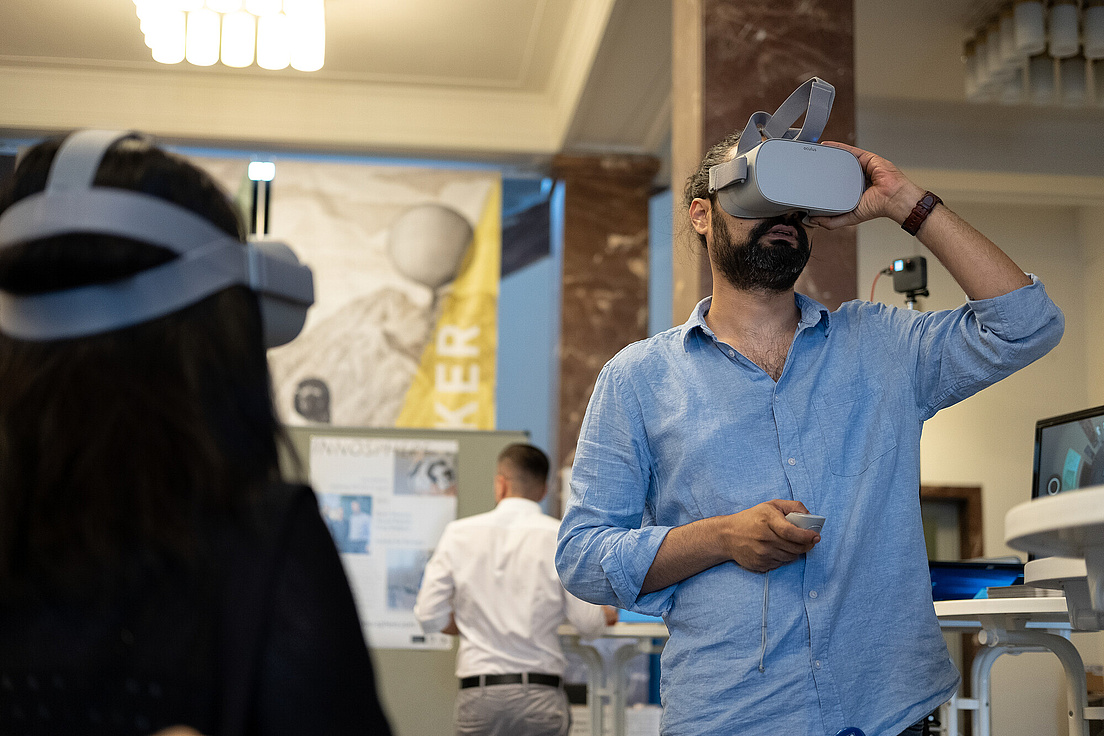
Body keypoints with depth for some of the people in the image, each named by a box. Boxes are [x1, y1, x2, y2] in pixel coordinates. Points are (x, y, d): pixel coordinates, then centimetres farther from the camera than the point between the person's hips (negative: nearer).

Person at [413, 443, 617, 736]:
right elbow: (588, 623, -3)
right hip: (541, 695, -1)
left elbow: (429, 616, 1)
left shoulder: (459, 533, 3)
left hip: (477, 694, 1)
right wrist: (607, 614, 20)